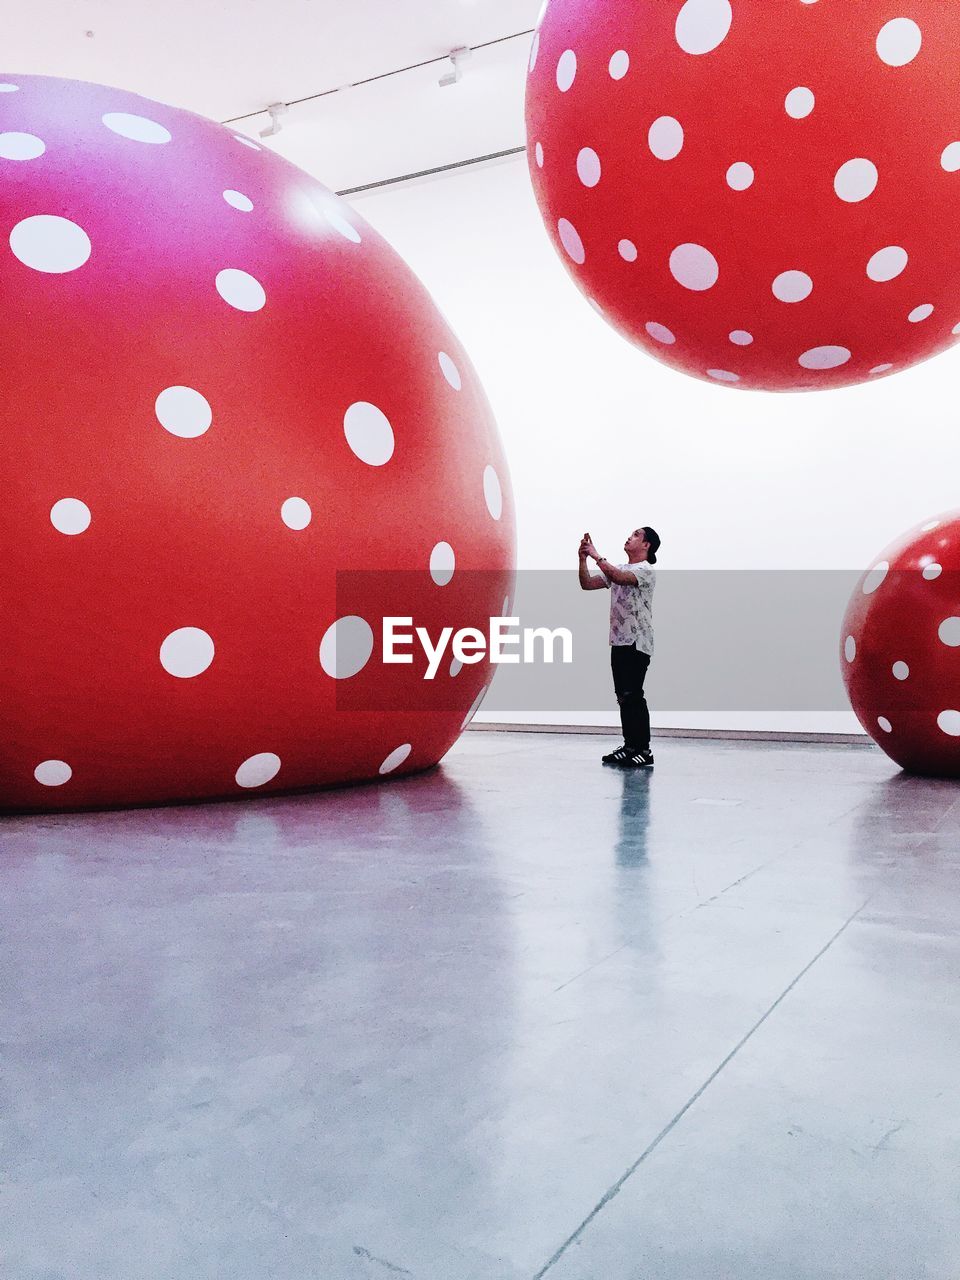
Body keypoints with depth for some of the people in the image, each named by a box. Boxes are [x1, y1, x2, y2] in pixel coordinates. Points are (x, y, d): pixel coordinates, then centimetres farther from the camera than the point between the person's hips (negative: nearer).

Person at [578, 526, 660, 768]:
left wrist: (596, 556, -20)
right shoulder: (617, 570, 18)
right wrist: (583, 559, -1)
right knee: (623, 696, 9)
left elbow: (619, 578, -26)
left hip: (637, 643, -8)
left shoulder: (646, 571, -8)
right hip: (619, 641, 8)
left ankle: (644, 750, -7)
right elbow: (587, 584, 13)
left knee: (633, 695, -11)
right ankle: (630, 746, 15)